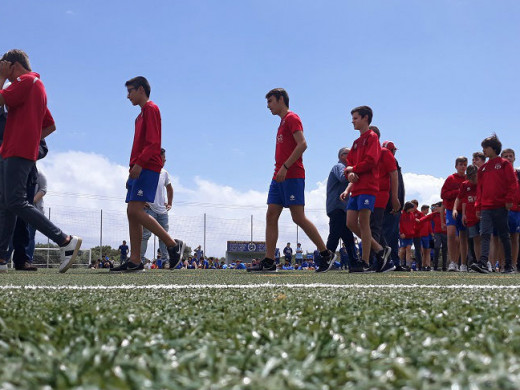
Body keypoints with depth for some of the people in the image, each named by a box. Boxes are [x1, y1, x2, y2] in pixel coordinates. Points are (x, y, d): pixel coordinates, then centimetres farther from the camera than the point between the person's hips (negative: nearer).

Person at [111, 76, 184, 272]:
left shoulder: (151, 109, -5)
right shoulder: (142, 114, 24)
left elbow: (153, 142, -16)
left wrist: (139, 163, -24)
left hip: (147, 168, -10)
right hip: (139, 170, 10)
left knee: (135, 210, -18)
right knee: (133, 212, 3)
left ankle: (173, 244, -12)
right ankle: (135, 260, 1)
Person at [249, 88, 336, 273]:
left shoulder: (292, 118, -5)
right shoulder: (283, 121, 23)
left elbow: (302, 144, -17)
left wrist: (285, 167, -21)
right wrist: (279, 171, 17)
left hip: (292, 176, -10)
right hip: (279, 177, 10)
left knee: (298, 217, -10)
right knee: (271, 216, 1)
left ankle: (326, 254, 1)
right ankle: (269, 262, 0)